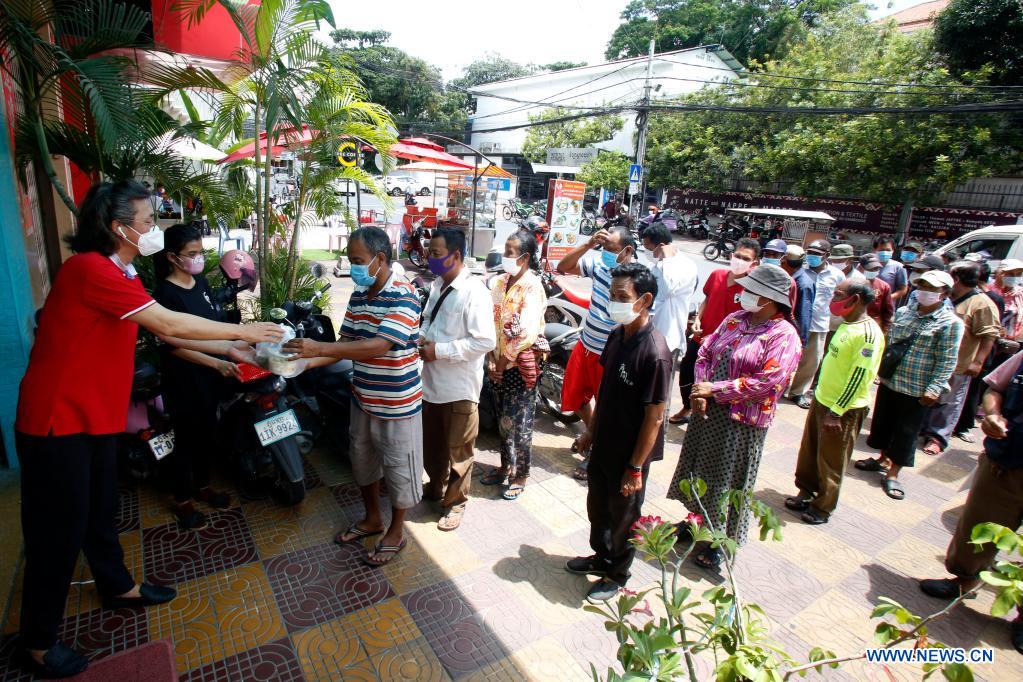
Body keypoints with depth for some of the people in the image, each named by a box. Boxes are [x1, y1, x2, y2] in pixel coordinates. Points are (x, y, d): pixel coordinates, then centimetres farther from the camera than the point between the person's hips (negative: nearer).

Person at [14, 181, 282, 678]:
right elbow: (169, 325, -26)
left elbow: (166, 332, 9)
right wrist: (243, 331, -17)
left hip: (94, 415, 9)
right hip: (58, 420, -9)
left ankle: (118, 587, 42)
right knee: (59, 529, 5)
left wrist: (229, 351, 6)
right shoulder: (91, 268, -22)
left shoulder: (117, 273, 10)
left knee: (101, 510, 22)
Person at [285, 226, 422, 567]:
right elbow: (345, 343, 5)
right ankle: (372, 519, 45)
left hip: (397, 404, -8)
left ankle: (396, 532, 31)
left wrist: (319, 347, -35)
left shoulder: (403, 297, -22)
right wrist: (307, 362, -10)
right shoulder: (358, 296, 3)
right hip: (363, 399, 8)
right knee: (362, 460, 22)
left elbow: (378, 346, -32)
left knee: (398, 468, 10)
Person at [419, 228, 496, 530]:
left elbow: (485, 341, -25)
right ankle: (436, 486, 47)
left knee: (457, 450, 11)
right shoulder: (437, 285, 6)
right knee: (431, 443, 24)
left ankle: (455, 501, 31)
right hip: (432, 381, 8)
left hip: (459, 388, -8)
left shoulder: (474, 291, -20)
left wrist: (438, 350, -23)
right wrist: (421, 336, -1)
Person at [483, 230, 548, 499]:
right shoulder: (501, 281, 5)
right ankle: (506, 467, 36)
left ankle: (520, 476, 22)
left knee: (519, 422, 4)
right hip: (500, 363, 7)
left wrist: (503, 362, -15)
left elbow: (526, 334, -23)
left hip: (522, 364, -7)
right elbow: (489, 319, 5)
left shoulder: (532, 288, -16)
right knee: (503, 419, 18)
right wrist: (493, 360, -3)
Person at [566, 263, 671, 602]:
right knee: (597, 506, 24)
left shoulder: (654, 353, -27)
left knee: (623, 515, 15)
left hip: (629, 453, -7)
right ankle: (601, 556, 48)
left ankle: (617, 574, 38)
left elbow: (654, 417, -22)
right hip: (603, 443, 7)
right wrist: (592, 430, 14)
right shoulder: (617, 335, -3)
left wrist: (636, 468, -18)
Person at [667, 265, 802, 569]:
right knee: (697, 470, 20)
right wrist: (700, 391, -10)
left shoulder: (784, 336, -15)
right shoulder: (734, 320, 5)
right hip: (708, 411, 7)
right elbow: (705, 352, 5)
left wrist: (714, 389, -20)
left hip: (742, 421, -6)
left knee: (727, 481, 8)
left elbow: (767, 383, -23)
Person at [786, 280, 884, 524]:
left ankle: (823, 507, 23)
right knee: (809, 451, 18)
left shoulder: (868, 333, -21)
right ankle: (806, 493, 35)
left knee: (831, 461, 7)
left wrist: (836, 412, -21)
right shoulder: (846, 325, 7)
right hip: (822, 400, 8)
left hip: (843, 410, -8)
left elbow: (859, 376, -23)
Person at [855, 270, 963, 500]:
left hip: (917, 390, -5)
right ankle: (883, 459, 38)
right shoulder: (903, 312, 4)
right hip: (889, 381, 5)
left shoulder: (950, 323, -11)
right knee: (883, 423, 18)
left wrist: (934, 389, -18)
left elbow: (947, 361, -13)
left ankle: (892, 474, 18)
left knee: (906, 433, 5)